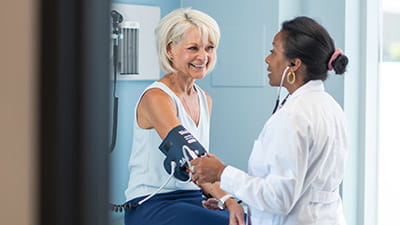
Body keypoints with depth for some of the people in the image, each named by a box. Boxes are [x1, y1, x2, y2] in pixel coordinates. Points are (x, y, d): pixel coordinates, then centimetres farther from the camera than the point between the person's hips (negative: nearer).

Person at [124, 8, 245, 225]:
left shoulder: (204, 99, 12)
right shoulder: (156, 97, -14)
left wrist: (222, 196, -2)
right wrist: (228, 200, -37)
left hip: (193, 199, 7)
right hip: (150, 207, -7)